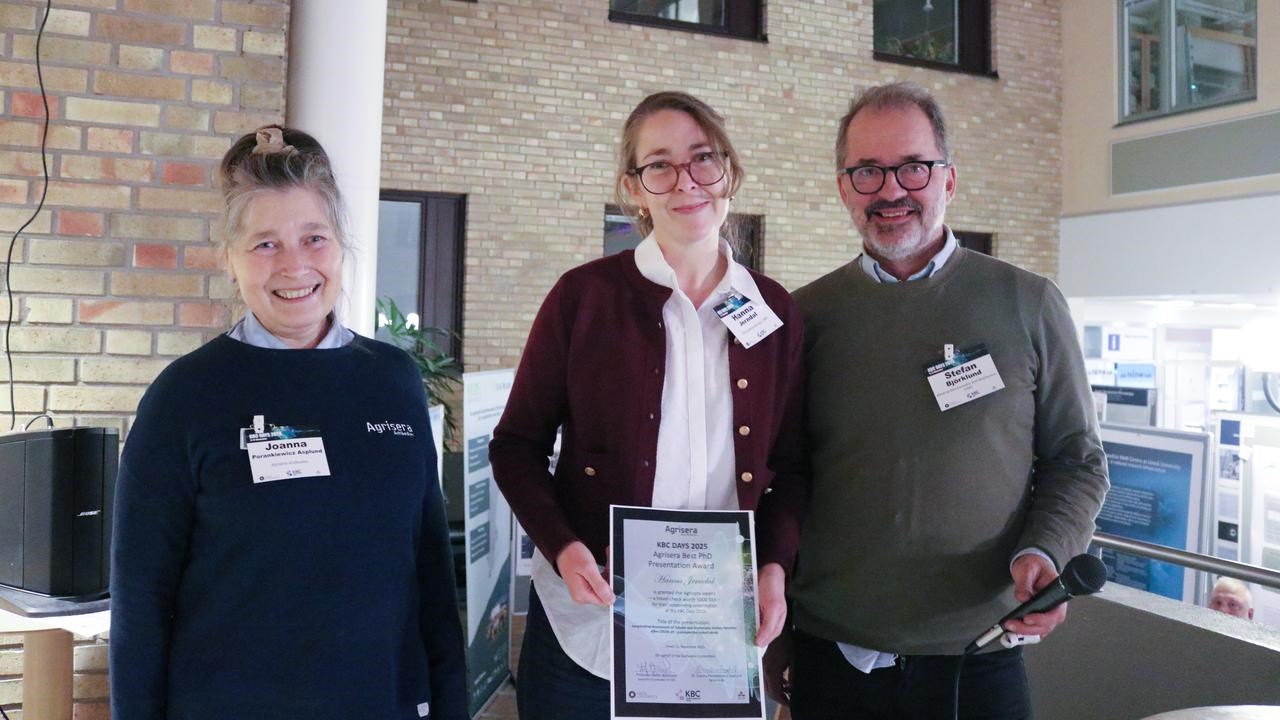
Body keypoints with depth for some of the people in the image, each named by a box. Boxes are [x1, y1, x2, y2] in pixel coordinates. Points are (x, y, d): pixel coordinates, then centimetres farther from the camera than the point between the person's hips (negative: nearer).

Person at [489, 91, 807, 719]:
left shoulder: (775, 311, 2)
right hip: (587, 617, -2)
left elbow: (791, 467, 9)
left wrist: (774, 568, -7)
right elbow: (517, 445, -1)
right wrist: (563, 548, -15)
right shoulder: (585, 295, -6)